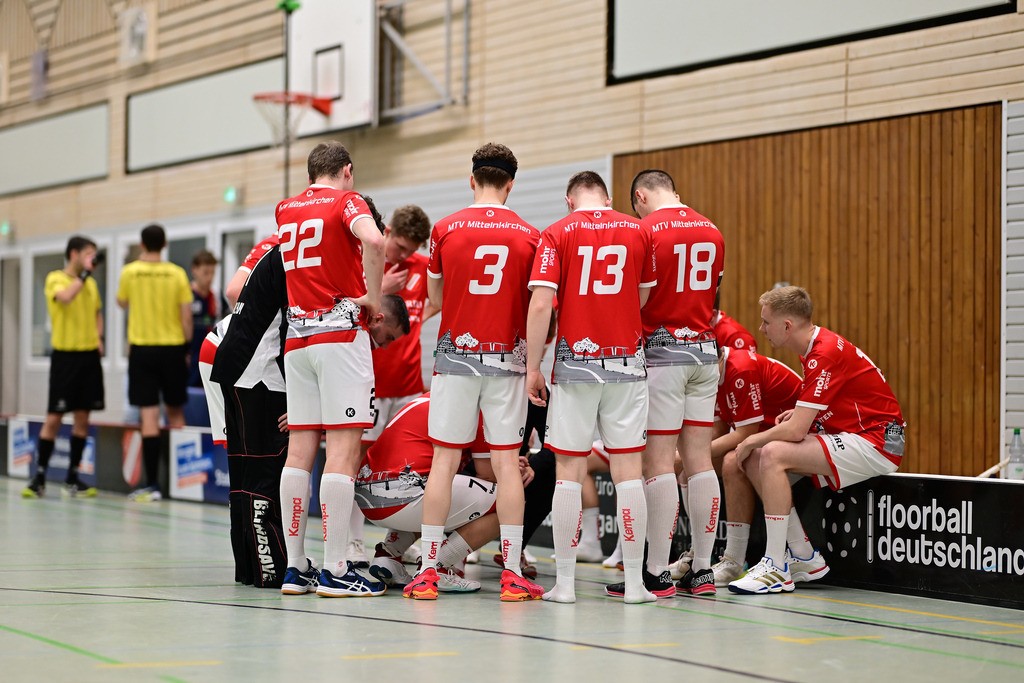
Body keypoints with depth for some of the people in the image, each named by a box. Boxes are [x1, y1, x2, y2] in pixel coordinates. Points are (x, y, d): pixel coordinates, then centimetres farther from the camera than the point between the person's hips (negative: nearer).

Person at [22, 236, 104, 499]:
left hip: (89, 355, 6)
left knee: (82, 417, 6)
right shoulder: (55, 279, -6)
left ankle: (72, 479, 14)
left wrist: (98, 337, 8)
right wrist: (84, 273, -21)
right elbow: (66, 297, -28)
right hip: (65, 355, -6)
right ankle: (39, 478, 1)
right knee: (54, 417, -6)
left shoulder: (91, 283, 13)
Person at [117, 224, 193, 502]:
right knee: (175, 411, 16)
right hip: (172, 347, 1)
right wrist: (186, 345, 9)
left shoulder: (130, 272, -3)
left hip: (142, 348, -1)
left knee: (149, 415, -4)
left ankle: (153, 484, -8)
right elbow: (186, 315, -4)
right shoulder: (177, 274, -3)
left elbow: (122, 302, 16)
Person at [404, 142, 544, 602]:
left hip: (456, 356, 0)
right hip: (507, 359, 0)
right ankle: (512, 573, 3)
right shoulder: (529, 236, -1)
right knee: (506, 463, 3)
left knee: (443, 462, 4)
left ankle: (427, 570, 4)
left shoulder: (446, 229, -1)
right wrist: (534, 355, 17)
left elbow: (436, 297, 9)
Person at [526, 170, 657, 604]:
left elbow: (540, 304, -10)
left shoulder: (557, 234, -2)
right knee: (628, 471, 4)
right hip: (626, 364, 1)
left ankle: (564, 581, 5)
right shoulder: (637, 232, 5)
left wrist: (532, 368, -5)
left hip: (575, 364, -1)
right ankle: (634, 581, 4)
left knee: (569, 473, 4)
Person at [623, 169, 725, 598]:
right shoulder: (712, 233, 11)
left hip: (660, 353, -6)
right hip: (705, 352, 6)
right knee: (699, 460, 8)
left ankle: (657, 574, -3)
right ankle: (702, 570, 9)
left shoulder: (644, 230, -9)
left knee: (658, 462, -4)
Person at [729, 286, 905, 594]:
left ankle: (776, 568, -20)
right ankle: (804, 557, 6)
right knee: (755, 459, 2)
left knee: (773, 455, -24)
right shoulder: (818, 345, 9)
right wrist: (798, 413, 5)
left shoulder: (825, 355, -21)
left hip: (876, 444, -10)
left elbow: (795, 431, -24)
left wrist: (752, 440, -6)